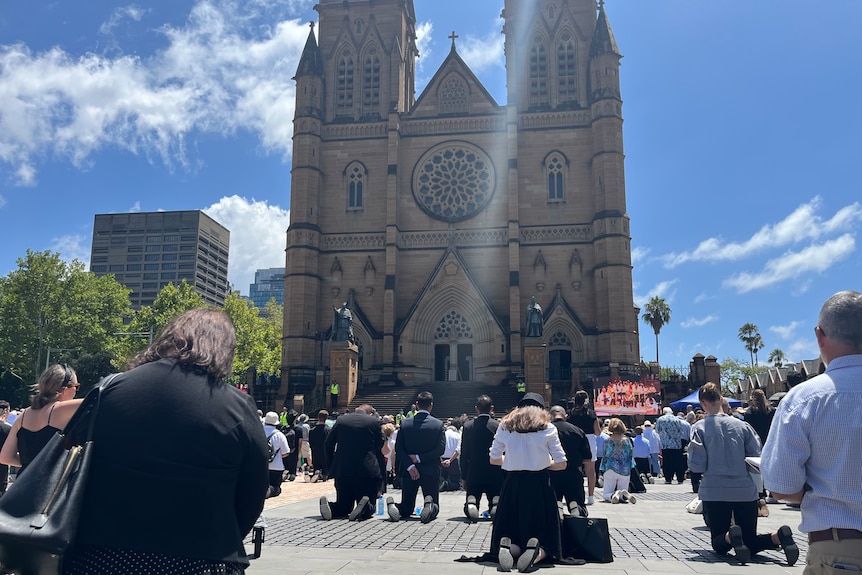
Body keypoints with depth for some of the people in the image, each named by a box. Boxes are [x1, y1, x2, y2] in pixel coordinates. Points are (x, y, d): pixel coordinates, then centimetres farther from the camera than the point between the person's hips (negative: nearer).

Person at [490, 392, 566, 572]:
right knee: (545, 537, 10)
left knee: (509, 533, 14)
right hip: (539, 485, -1)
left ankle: (505, 548, -21)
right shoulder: (547, 427, 0)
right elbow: (561, 464, -1)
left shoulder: (505, 425, 5)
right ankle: (537, 554, -24)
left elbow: (493, 459, 10)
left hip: (512, 485, 2)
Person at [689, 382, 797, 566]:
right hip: (746, 491, 3)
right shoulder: (741, 425, 2)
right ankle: (779, 536, -16)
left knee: (719, 544, 11)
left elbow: (697, 465, -10)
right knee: (750, 542, 14)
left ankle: (731, 537, -23)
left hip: (714, 492, -2)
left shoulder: (700, 428, -7)